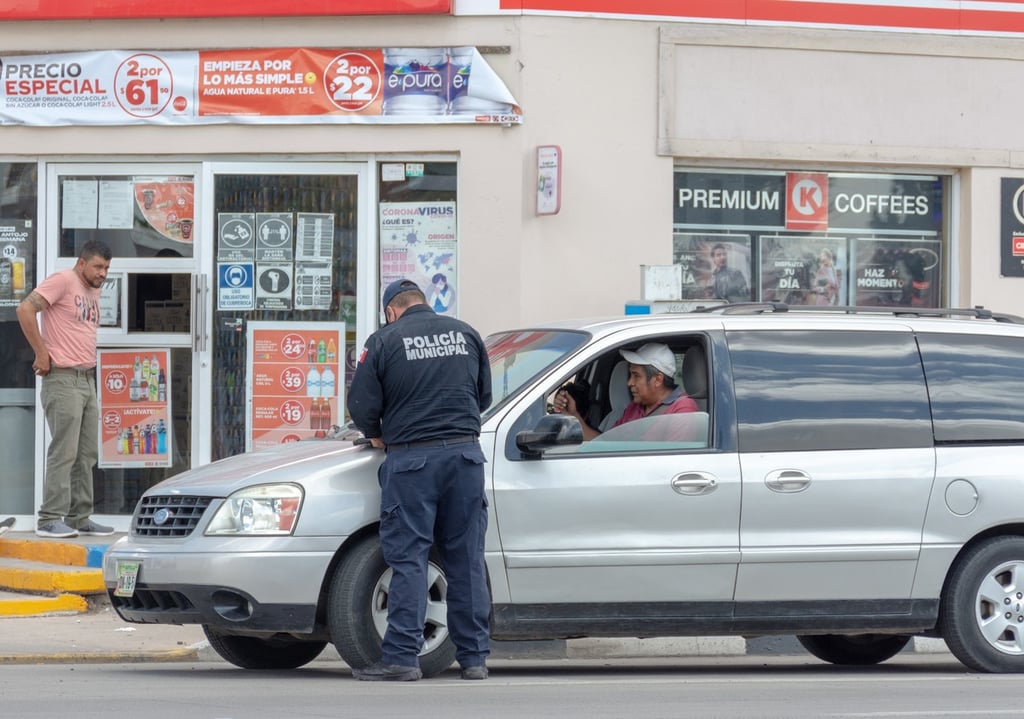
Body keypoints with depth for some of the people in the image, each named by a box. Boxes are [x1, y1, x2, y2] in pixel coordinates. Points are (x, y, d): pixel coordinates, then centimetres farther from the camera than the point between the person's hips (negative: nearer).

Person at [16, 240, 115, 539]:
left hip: (87, 379, 9)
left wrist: (87, 361, 13)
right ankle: (50, 519, -9)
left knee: (87, 454, 10)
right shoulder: (63, 281, -10)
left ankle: (79, 517, 15)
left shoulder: (94, 290, 16)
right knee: (64, 452, -11)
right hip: (63, 379, -9)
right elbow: (25, 310, -20)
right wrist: (42, 353, -17)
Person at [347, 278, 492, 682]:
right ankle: (474, 656, 9)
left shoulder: (385, 341, -1)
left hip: (412, 458, -4)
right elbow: (484, 395, 19)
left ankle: (402, 657, -7)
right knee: (467, 558, 8)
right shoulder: (465, 334, 11)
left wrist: (377, 436, 17)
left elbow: (362, 405, -3)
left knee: (408, 558, -2)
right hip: (465, 452, 4)